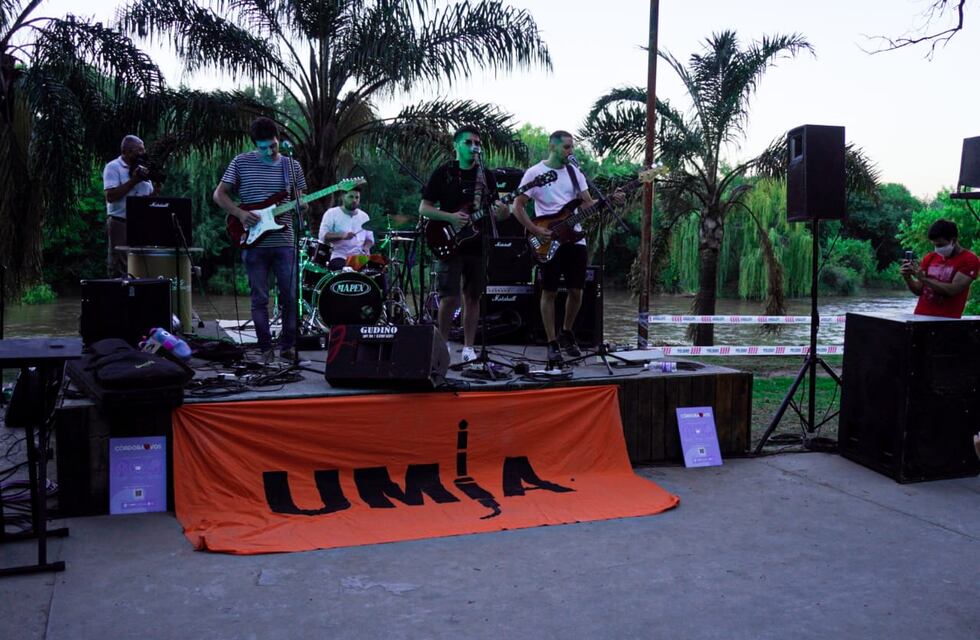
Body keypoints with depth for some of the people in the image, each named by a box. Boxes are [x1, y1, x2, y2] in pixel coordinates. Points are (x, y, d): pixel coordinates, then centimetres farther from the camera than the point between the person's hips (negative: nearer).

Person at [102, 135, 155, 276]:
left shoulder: (141, 169, 15)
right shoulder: (113, 168, -5)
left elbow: (151, 196, 17)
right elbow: (111, 196, -16)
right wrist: (134, 180, -14)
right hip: (120, 224, -6)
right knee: (119, 271, -4)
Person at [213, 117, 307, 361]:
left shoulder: (292, 166, 9)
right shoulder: (241, 162, 3)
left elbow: (299, 201, 14)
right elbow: (219, 194, 4)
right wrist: (240, 213, -11)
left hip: (284, 242, 2)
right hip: (254, 242, -1)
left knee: (291, 297, 1)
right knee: (260, 299, 3)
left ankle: (288, 346, 14)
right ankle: (265, 348, 12)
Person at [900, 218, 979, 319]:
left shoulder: (969, 259, -3)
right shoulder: (930, 257, 12)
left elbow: (953, 290, -14)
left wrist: (924, 279, -18)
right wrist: (907, 277, -6)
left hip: (947, 320, -5)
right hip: (921, 317, 5)